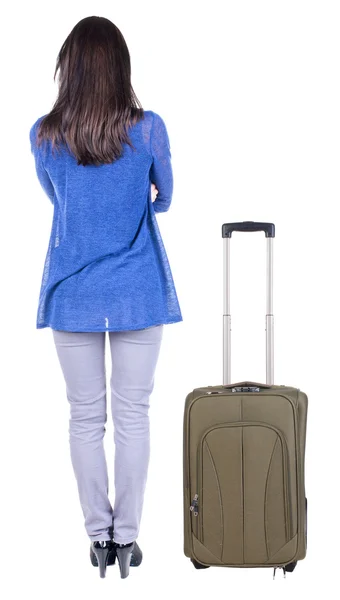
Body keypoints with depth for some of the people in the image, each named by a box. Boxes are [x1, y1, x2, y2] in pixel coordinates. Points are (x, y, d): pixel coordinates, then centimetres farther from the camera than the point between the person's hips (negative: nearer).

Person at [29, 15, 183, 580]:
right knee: (133, 415, 7)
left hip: (73, 293, 1)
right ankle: (126, 536, 13)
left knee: (85, 417, 10)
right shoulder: (149, 128, -9)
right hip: (137, 293, -1)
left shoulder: (43, 135, -5)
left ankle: (98, 536, 16)